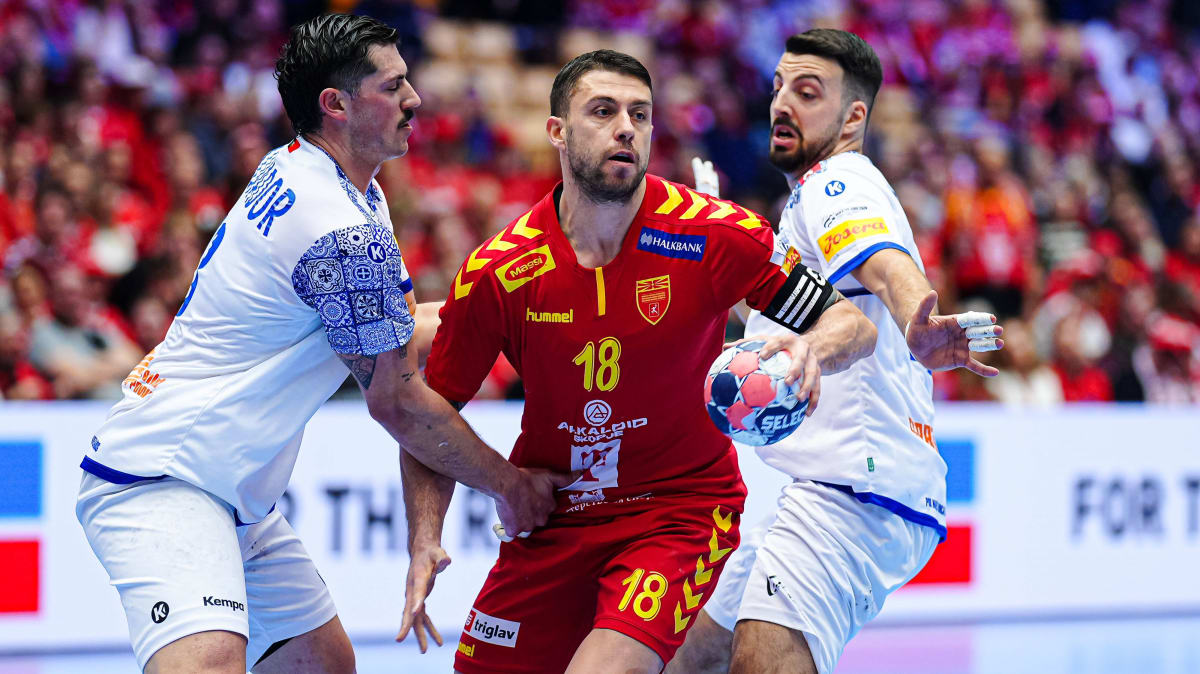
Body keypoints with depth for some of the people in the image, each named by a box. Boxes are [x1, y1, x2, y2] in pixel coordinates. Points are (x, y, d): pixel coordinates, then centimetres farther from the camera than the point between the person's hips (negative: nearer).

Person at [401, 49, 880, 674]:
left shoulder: (717, 236, -14)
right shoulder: (496, 272, -11)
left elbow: (853, 323, -7)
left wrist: (814, 348, -31)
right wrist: (425, 542, -14)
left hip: (680, 510, -3)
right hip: (551, 517, 3)